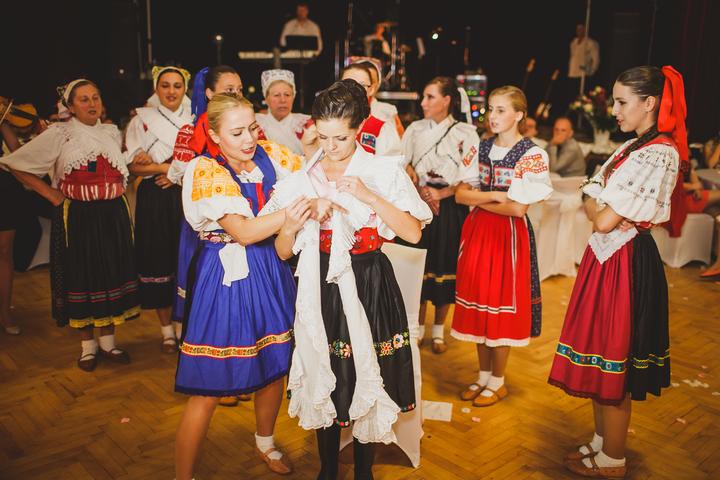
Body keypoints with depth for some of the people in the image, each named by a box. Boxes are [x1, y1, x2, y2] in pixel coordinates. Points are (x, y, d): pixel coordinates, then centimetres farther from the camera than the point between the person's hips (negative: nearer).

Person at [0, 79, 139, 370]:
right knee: (81, 278, 4)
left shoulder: (112, 132, 10)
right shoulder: (58, 134, -2)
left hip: (113, 215, 4)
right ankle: (88, 346, 19)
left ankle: (108, 342, 22)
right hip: (77, 217, -3)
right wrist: (51, 195, -6)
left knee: (111, 276, 7)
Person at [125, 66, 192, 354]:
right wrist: (170, 167, -13)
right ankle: (166, 329, 15)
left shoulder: (195, 121, 12)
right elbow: (134, 166, -3)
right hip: (155, 200, -1)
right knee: (159, 261, 1)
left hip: (188, 198, 1)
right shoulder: (142, 119, 6)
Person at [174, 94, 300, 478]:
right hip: (227, 278, -6)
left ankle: (265, 441, 47)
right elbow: (244, 232, -23)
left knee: (275, 367, 19)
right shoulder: (205, 171, -14)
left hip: (270, 273, 6)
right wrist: (302, 206, -27)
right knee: (208, 389, 0)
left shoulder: (267, 157, 1)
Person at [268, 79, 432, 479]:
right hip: (320, 289, 2)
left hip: (370, 287, -1)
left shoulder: (385, 172, -4)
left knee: (368, 379, 9)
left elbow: (413, 233, -11)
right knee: (324, 380, 12)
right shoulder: (301, 178, 1)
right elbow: (282, 251, 0)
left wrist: (370, 196, -19)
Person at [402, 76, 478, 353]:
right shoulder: (415, 129, 7)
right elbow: (402, 166, 2)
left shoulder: (465, 133, -2)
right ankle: (418, 327, 23)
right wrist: (420, 191, -12)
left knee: (444, 266, 5)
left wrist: (440, 194, -17)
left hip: (450, 208, -2)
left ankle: (439, 330, 22)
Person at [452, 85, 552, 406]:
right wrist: (494, 196, -13)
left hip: (509, 235, -5)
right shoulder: (482, 148, 8)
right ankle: (483, 376, 27)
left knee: (501, 306, 2)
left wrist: (478, 198, -8)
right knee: (478, 303, 11)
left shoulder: (532, 155, -9)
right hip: (477, 232, 6)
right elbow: (460, 194, 2)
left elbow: (518, 208, -17)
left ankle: (498, 382, 20)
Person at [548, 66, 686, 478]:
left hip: (626, 263, -9)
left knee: (614, 361, 3)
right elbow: (592, 203, 9)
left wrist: (605, 212, -1)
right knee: (599, 357, 17)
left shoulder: (659, 154, -19)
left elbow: (605, 221, -22)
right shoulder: (632, 147, 11)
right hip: (606, 257, 9)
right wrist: (604, 210, -11)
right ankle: (602, 442, 33)